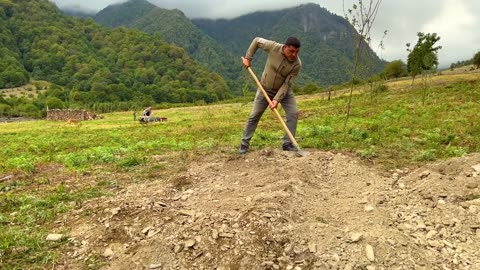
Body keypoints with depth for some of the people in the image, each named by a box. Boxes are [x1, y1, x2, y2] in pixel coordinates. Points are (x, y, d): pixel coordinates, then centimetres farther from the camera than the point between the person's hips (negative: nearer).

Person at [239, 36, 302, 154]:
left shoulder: (297, 64, -24)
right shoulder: (273, 47, -25)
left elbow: (287, 83, -22)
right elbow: (257, 40, -8)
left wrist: (277, 99, -31)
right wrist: (248, 58, -10)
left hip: (284, 90, 1)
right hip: (265, 88, 0)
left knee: (293, 113, -14)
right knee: (254, 115, 1)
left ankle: (288, 143, -2)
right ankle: (244, 143, 15)